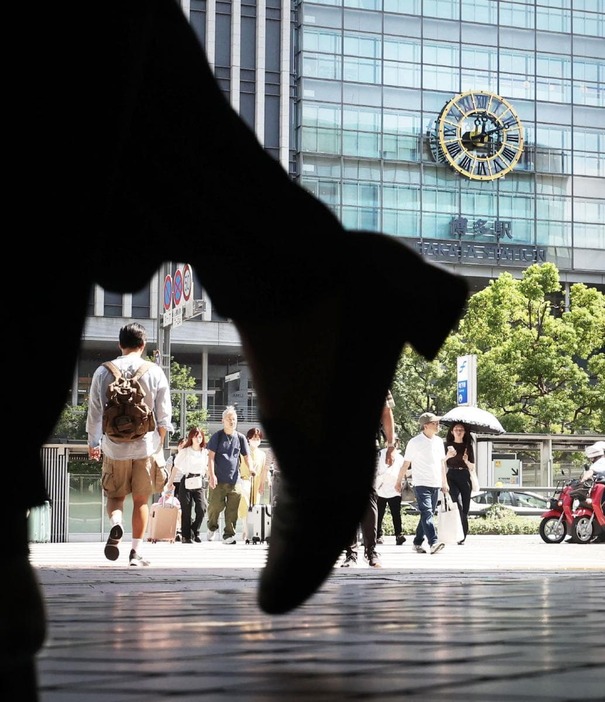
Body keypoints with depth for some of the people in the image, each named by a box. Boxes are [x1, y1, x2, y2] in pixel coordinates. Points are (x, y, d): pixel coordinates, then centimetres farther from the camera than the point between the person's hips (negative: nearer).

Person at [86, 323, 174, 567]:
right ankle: (136, 551, 7)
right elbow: (164, 416, 0)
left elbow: (94, 412, 5)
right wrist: (159, 444, 13)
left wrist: (93, 443, 17)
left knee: (115, 495, 14)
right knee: (141, 500, 10)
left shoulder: (103, 372, -1)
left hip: (114, 446, 0)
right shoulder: (155, 372, -3)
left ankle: (116, 524, -16)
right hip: (147, 446, 0)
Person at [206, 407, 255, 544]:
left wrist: (250, 468, -9)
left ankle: (229, 535, 4)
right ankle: (212, 527, 20)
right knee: (215, 505, -6)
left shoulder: (240, 438, 10)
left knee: (232, 509, -3)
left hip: (234, 480, 2)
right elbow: (211, 457, -2)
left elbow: (246, 456, 12)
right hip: (218, 479, -2)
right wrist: (211, 475, -12)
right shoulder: (217, 436, 2)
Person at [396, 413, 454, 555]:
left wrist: (444, 483, 20)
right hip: (421, 484, -6)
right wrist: (399, 481, 4)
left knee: (427, 514, 9)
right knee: (427, 512, -18)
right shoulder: (415, 442, -5)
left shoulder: (438, 441, 12)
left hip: (435, 484, 6)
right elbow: (406, 463, 1)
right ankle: (434, 543, -29)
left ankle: (417, 542, 18)